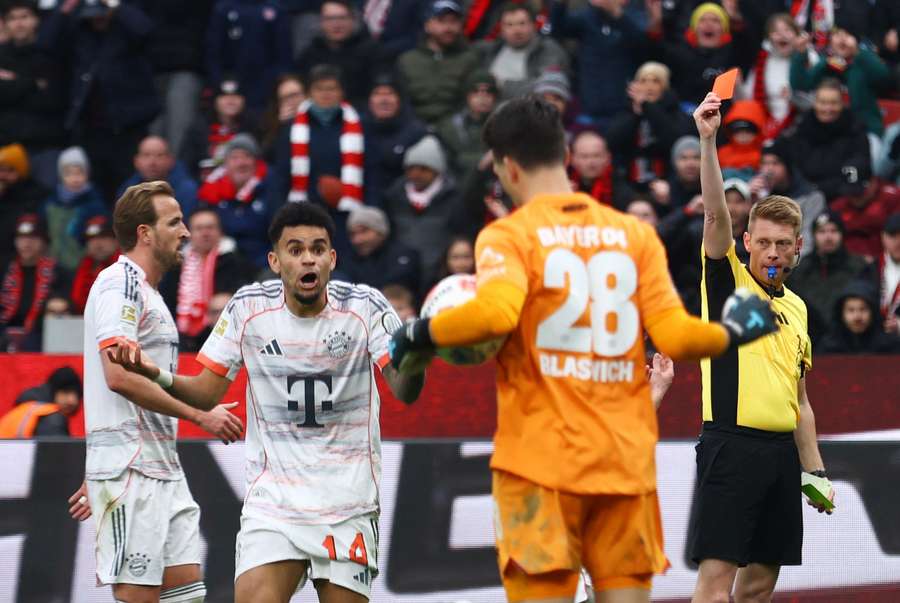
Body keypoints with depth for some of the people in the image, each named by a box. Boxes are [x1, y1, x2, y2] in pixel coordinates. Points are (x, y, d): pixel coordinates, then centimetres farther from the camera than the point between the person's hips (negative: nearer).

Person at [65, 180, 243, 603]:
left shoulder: (148, 293, 21)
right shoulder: (120, 283, -9)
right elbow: (119, 376, -21)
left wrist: (97, 480, 26)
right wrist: (201, 415, -17)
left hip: (163, 469, 10)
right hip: (128, 471, -9)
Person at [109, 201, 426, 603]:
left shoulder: (364, 306, -8)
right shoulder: (249, 308, -4)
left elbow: (404, 391, -18)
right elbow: (207, 392, 3)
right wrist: (153, 373, -16)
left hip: (348, 504, 0)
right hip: (272, 501, 0)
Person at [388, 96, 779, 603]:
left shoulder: (508, 235, -4)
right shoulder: (635, 233, 8)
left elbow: (495, 313, -23)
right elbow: (674, 336, 1)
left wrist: (421, 335, -8)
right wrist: (734, 332, 20)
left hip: (540, 459, -3)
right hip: (625, 459, 4)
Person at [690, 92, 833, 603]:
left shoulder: (797, 308, 19)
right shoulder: (728, 282, 2)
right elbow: (716, 215, -15)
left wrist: (815, 468, 17)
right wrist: (708, 141, -27)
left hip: (781, 450, 6)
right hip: (732, 445, -6)